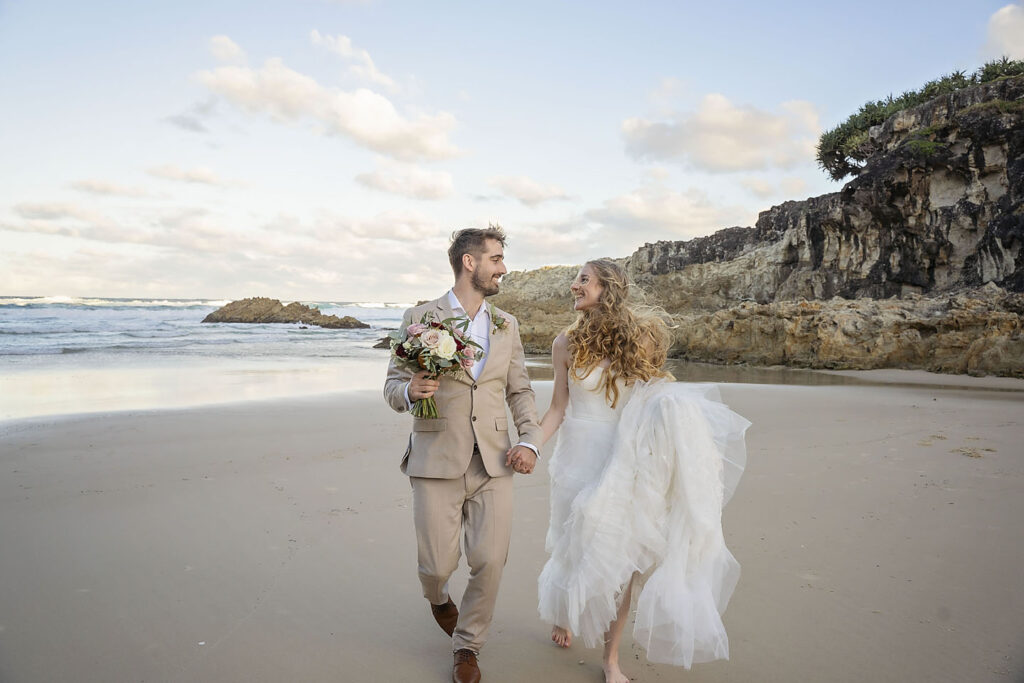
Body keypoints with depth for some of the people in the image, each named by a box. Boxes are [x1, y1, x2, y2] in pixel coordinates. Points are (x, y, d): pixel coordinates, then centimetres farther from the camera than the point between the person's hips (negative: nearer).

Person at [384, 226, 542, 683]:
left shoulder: (506, 325, 11)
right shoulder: (420, 317, 1)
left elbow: (520, 391, 13)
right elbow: (393, 386, 3)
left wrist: (529, 442, -2)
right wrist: (410, 391, -21)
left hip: (493, 464, 3)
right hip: (436, 461, -2)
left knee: (490, 563, 0)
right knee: (437, 565, 3)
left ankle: (467, 645, 28)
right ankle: (438, 598, 42)